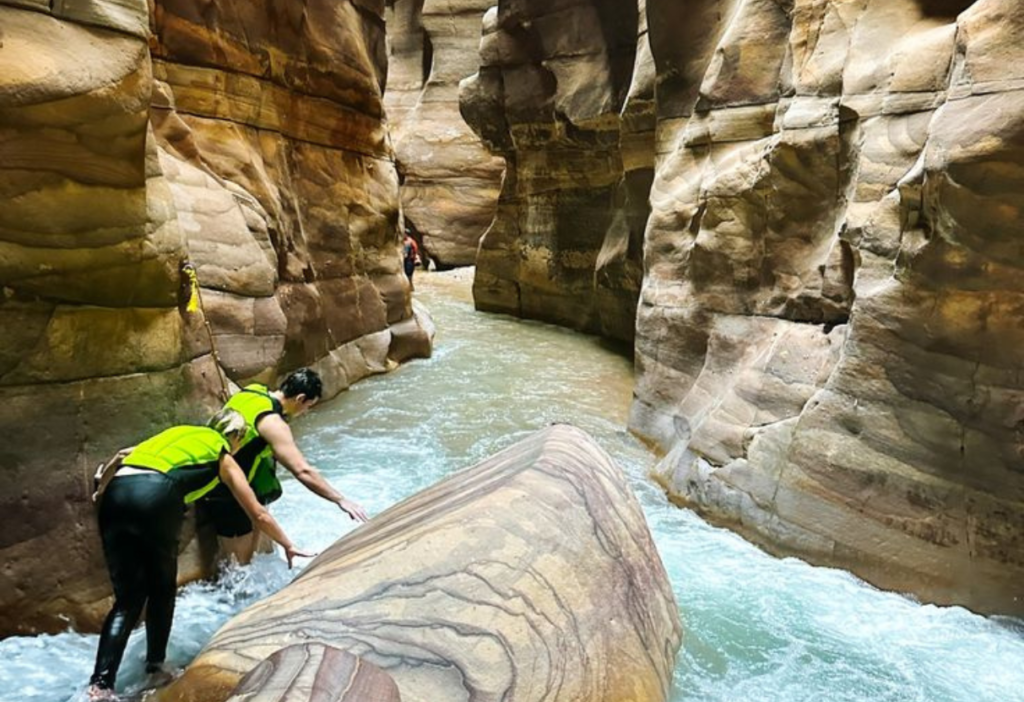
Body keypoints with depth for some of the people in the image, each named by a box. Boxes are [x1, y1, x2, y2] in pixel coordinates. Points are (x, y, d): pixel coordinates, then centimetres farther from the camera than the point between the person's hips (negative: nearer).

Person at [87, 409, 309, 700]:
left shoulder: (180, 433, 36)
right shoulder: (223, 457, 24)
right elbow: (259, 514, 30)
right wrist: (288, 546, 42)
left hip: (115, 494, 4)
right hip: (155, 497, -4)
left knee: (128, 597, 11)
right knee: (162, 587, 20)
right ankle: (155, 666, 24)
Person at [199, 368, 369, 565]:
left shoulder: (252, 391, -1)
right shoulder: (272, 423, -25)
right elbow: (302, 471, -30)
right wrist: (341, 500, -27)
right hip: (228, 497, -9)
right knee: (240, 564, 3)